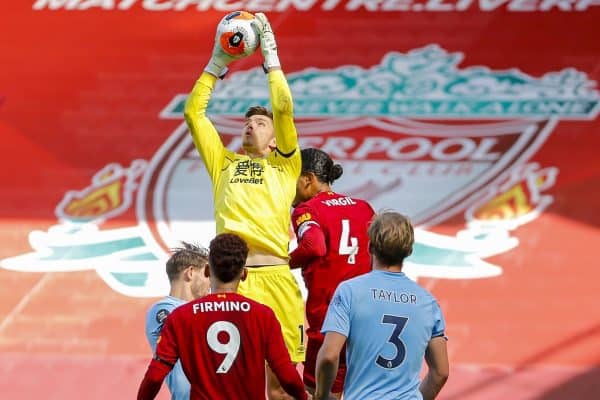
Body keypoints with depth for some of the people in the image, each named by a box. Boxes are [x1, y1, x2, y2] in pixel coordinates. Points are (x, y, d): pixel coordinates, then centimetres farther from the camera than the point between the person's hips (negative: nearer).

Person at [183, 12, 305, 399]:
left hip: (275, 276, -2)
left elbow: (285, 109, 5)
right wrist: (218, 62, 19)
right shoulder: (224, 163, 23)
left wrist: (271, 55, 10)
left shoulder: (284, 166, 17)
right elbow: (194, 112, 20)